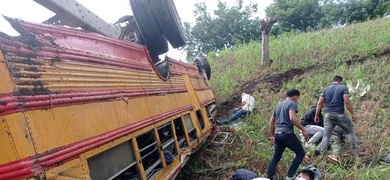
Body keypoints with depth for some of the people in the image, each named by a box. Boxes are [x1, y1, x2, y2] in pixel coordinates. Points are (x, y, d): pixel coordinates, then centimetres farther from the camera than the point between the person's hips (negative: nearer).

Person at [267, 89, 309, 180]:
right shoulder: (292, 103, -2)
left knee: (276, 157, 14)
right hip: (287, 134, -7)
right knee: (301, 153, 8)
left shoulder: (278, 105, 21)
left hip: (278, 134, 8)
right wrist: (303, 129, -13)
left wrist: (272, 135, 30)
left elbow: (271, 122, 23)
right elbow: (292, 118, -20)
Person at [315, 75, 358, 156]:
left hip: (328, 115, 3)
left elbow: (319, 103, 6)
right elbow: (347, 102, -11)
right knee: (350, 132, 16)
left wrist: (317, 115, 10)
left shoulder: (325, 89, 11)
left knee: (326, 135, 4)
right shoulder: (343, 88, 0)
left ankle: (321, 154, -2)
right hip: (340, 114, -3)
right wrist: (353, 114, -7)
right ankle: (354, 152, 15)